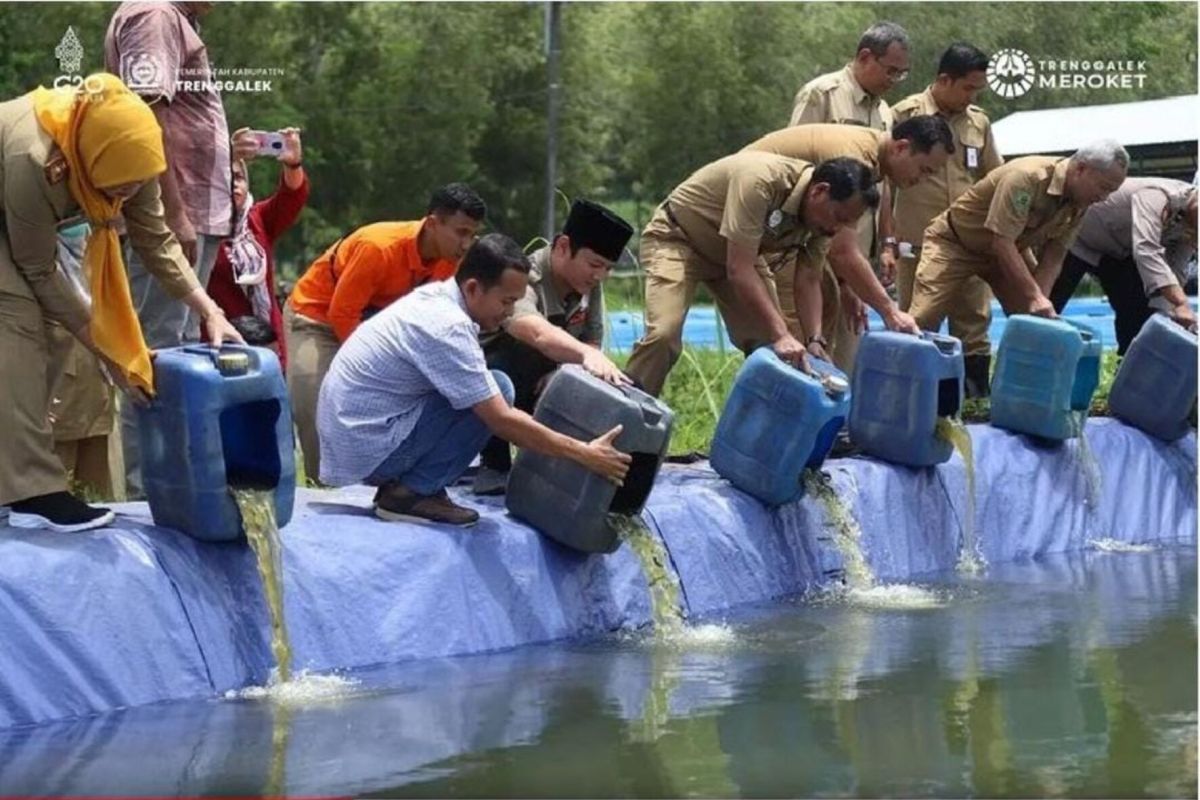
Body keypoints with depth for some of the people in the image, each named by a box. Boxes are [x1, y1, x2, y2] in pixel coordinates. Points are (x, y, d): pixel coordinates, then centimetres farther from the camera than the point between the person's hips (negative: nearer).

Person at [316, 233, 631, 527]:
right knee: (496, 390, -14)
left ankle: (396, 485, 8)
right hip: (366, 447, -9)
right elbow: (502, 421, -21)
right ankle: (414, 493, -9)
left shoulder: (436, 296, 7)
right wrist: (583, 454, -17)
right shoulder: (448, 329, -22)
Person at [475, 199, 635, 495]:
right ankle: (494, 465, -19)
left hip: (544, 393, 6)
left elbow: (591, 344, -5)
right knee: (525, 354, -38)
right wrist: (585, 355, -69)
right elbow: (537, 333, -50)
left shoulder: (590, 284, -4)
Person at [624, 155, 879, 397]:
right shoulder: (761, 181, -38)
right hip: (677, 239, -7)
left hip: (737, 251, 7)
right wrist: (780, 334, -40)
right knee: (664, 335, -26)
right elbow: (738, 269, -38)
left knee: (767, 343, -4)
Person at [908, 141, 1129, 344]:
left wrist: (1040, 300, -24)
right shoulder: (1026, 177, -35)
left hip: (1012, 248, 7)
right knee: (923, 321, -19)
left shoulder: (1079, 204, -12)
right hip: (956, 240, -7)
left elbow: (1053, 257, -9)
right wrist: (1035, 296, -37)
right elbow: (1002, 243, -36)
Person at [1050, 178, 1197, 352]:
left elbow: (1176, 274, -11)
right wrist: (1181, 303, -65)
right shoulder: (1156, 196, -40)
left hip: (1119, 251, 7)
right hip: (1077, 241, -7)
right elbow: (1146, 251, -55)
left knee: (1141, 312, -3)